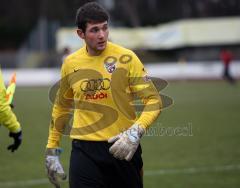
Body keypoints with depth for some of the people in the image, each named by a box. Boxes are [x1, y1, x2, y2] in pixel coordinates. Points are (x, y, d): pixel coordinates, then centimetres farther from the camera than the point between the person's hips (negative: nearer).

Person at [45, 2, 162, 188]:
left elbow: (153, 100, -7)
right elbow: (61, 107, 18)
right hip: (84, 150, 1)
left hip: (123, 148, -1)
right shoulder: (70, 63, 5)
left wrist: (136, 132, -23)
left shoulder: (126, 58, -6)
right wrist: (52, 150, 18)